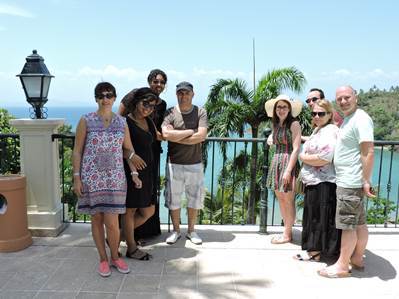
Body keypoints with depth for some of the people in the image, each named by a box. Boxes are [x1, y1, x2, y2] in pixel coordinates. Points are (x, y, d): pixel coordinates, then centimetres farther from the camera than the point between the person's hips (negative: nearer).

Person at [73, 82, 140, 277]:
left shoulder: (122, 122, 6)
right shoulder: (86, 121, -1)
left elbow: (128, 150, 13)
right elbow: (77, 151, -1)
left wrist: (134, 173, 6)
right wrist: (76, 178, -6)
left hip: (114, 178, 1)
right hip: (91, 178, -1)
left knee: (112, 223, -1)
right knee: (97, 219, 9)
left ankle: (115, 257, 24)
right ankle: (103, 259, 27)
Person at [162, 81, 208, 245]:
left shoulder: (200, 112, -2)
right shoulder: (170, 113, -3)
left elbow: (201, 136, -17)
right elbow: (166, 134, -21)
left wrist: (176, 137, -15)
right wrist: (190, 131, -15)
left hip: (195, 164, 1)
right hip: (174, 164, 0)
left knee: (194, 199, 11)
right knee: (173, 199, 8)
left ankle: (191, 230, 29)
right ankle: (176, 230, 27)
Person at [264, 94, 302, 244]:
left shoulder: (294, 124, -10)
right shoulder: (275, 125, 12)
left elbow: (296, 149, -15)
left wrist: (288, 170, -20)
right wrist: (272, 136, 10)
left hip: (288, 162, -7)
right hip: (276, 161, 8)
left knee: (288, 199, 1)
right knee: (280, 197, 12)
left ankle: (287, 234, 13)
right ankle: (286, 230, 25)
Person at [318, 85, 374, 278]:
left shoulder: (361, 119, -15)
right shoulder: (348, 119, 16)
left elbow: (368, 152, -21)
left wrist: (366, 181, -22)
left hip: (351, 183, -10)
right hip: (346, 181, 10)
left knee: (347, 224, -3)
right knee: (359, 223, 16)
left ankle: (342, 266, 6)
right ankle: (357, 259, 27)